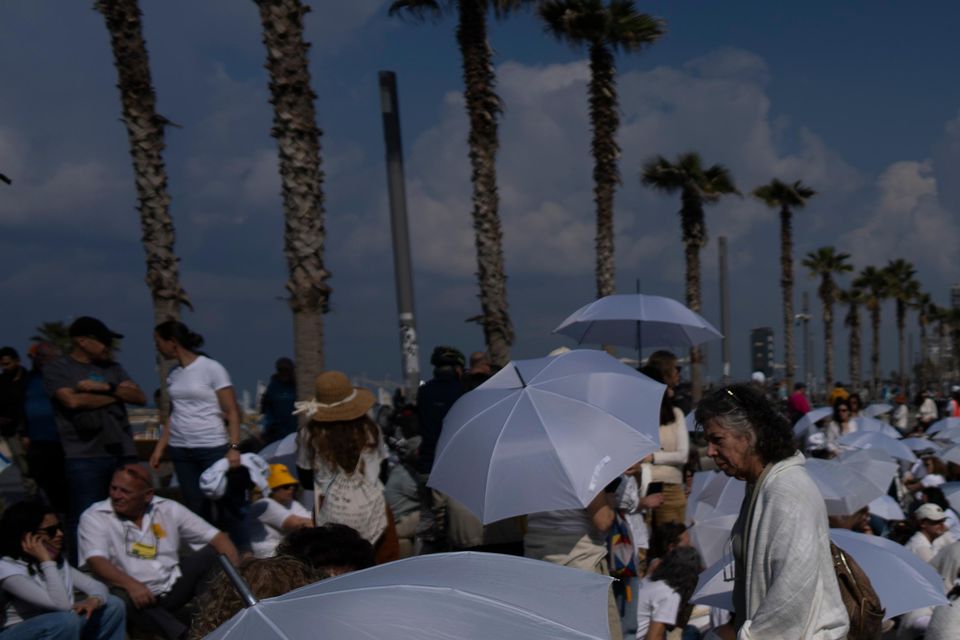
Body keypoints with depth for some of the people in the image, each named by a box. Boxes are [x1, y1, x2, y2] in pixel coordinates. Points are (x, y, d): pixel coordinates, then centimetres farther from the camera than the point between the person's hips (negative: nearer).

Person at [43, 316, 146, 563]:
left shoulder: (112, 368, 18)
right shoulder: (57, 369, 3)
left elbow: (140, 397, 9)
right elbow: (73, 401, -13)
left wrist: (105, 387, -6)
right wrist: (117, 395, 0)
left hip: (124, 454, 5)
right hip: (84, 458, -5)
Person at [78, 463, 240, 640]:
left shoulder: (169, 509, 2)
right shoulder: (94, 517, -6)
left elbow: (217, 537, 0)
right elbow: (96, 561, -21)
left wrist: (236, 573, -19)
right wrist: (131, 584, -39)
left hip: (173, 589, 4)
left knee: (214, 552, -12)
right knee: (119, 597, -37)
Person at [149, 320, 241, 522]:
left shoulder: (212, 368, -7)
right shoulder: (173, 374, 11)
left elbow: (232, 413, -8)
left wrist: (234, 447, -17)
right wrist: (159, 449, 11)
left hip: (212, 448, -5)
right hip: (180, 451, 6)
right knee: (196, 509, 5)